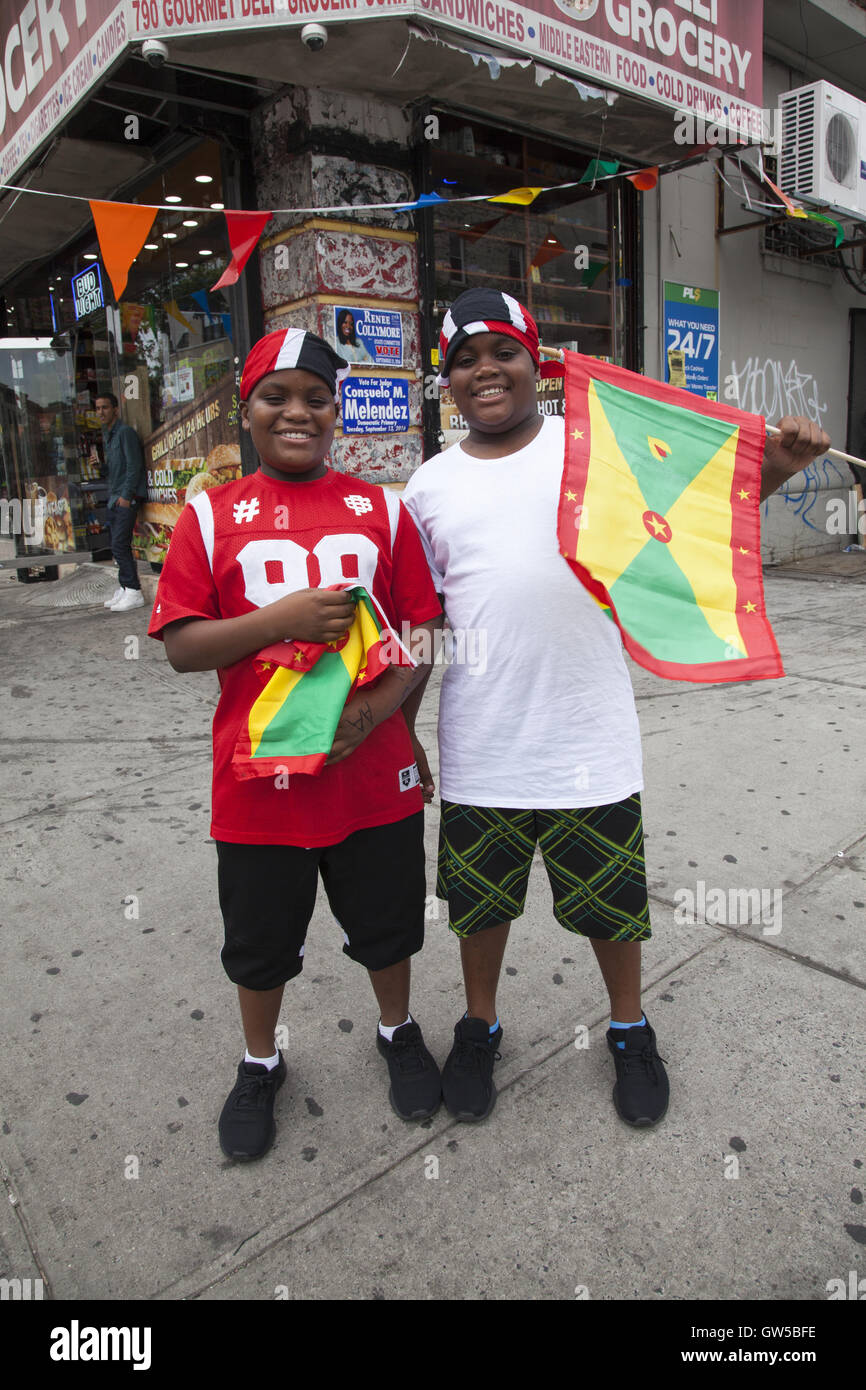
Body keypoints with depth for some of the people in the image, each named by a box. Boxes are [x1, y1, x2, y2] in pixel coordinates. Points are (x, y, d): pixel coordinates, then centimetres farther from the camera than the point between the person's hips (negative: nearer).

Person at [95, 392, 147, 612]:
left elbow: (134, 466, -14)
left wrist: (126, 495, -17)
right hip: (114, 498, 9)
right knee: (117, 545, 8)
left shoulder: (125, 432, -8)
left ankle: (133, 592, -12)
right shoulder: (107, 435, 20)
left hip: (127, 497, -9)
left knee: (120, 545, -15)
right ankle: (124, 589, 13)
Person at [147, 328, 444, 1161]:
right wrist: (279, 619, -20)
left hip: (373, 770, 1)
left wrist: (378, 705, -17)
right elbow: (180, 645, -6)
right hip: (258, 775, 0)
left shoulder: (382, 508, 3)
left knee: (387, 922, 18)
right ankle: (260, 1064, 44)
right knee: (260, 938, 17)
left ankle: (397, 1032, 47)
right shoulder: (210, 515, 0)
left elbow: (419, 629, 0)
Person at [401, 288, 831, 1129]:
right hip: (479, 746, 2)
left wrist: (772, 468, -22)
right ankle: (479, 1028, 45)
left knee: (612, 900, 16)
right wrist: (400, 732, 9)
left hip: (590, 743, -1)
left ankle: (630, 1030, 43)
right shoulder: (431, 485, 6)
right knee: (478, 900, 18)